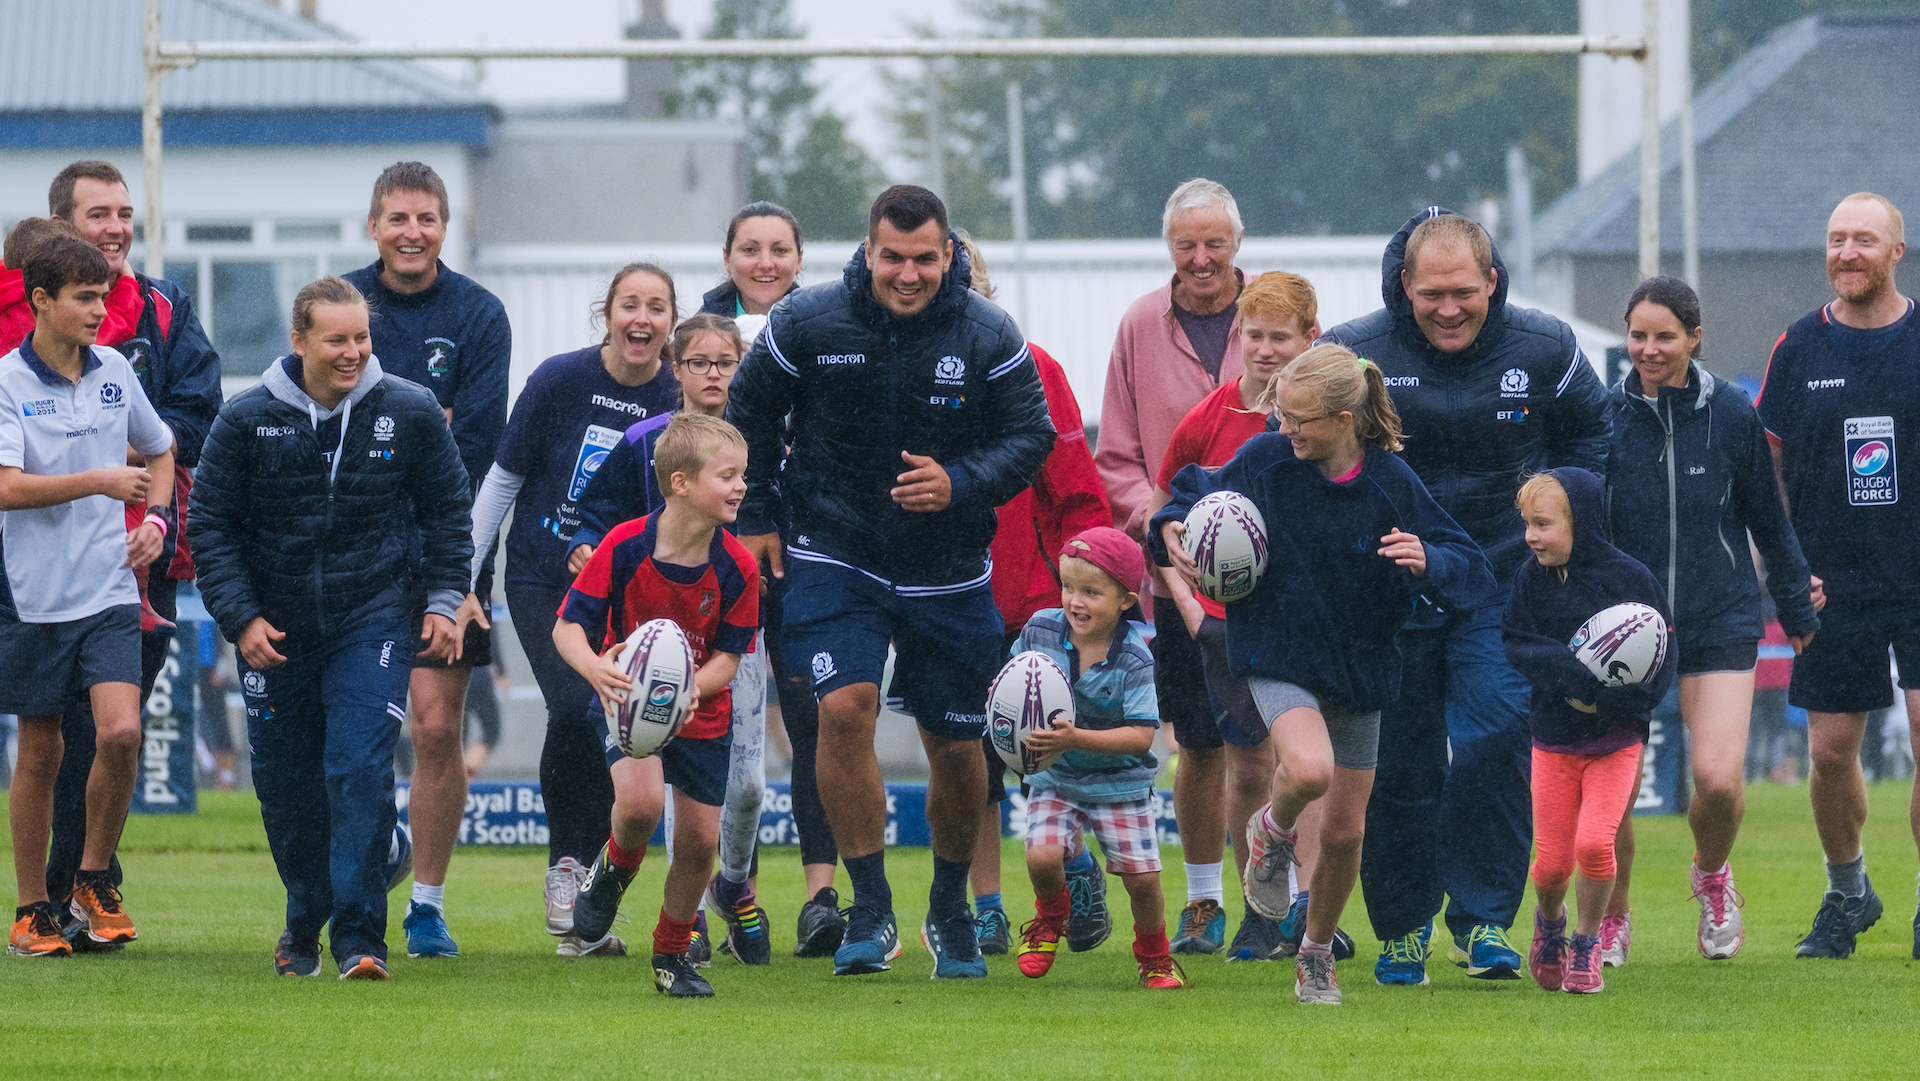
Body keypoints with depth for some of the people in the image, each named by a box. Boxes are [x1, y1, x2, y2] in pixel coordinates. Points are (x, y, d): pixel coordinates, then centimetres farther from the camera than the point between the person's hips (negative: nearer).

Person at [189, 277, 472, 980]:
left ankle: (358, 934, -17)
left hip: (374, 619, -2)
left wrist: (444, 599, 1)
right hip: (275, 629, 2)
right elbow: (210, 524, 1)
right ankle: (304, 925, 30)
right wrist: (241, 617, -7)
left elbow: (448, 509, 9)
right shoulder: (247, 420, -5)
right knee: (285, 788, 9)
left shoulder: (411, 412, -4)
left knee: (360, 769, -17)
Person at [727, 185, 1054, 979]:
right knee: (844, 709, -22)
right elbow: (749, 415, 8)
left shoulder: (987, 337, -7)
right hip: (835, 558, -1)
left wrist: (960, 484, -18)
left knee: (956, 748, 7)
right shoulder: (807, 324, -7)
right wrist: (755, 517, 6)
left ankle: (951, 907, 32)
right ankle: (871, 910, -12)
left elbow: (1031, 436, -1)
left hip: (949, 576, 1)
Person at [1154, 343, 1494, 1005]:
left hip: (1359, 665, 1)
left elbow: (1472, 572, -11)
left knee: (1344, 832, 7)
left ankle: (1317, 953, 33)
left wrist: (1427, 561, -32)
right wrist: (1172, 529, -12)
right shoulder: (1264, 461, -11)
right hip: (1277, 658, -1)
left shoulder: (1390, 484, -13)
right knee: (1309, 770, -31)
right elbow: (1199, 496, 9)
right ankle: (1273, 831, 5)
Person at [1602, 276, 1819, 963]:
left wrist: (1796, 609, 16)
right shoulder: (1605, 417, -3)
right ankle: (1610, 920, 21)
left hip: (1720, 619, 0)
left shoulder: (1732, 415, -2)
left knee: (1719, 779, -14)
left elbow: (1768, 520, 9)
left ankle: (1712, 874, 20)